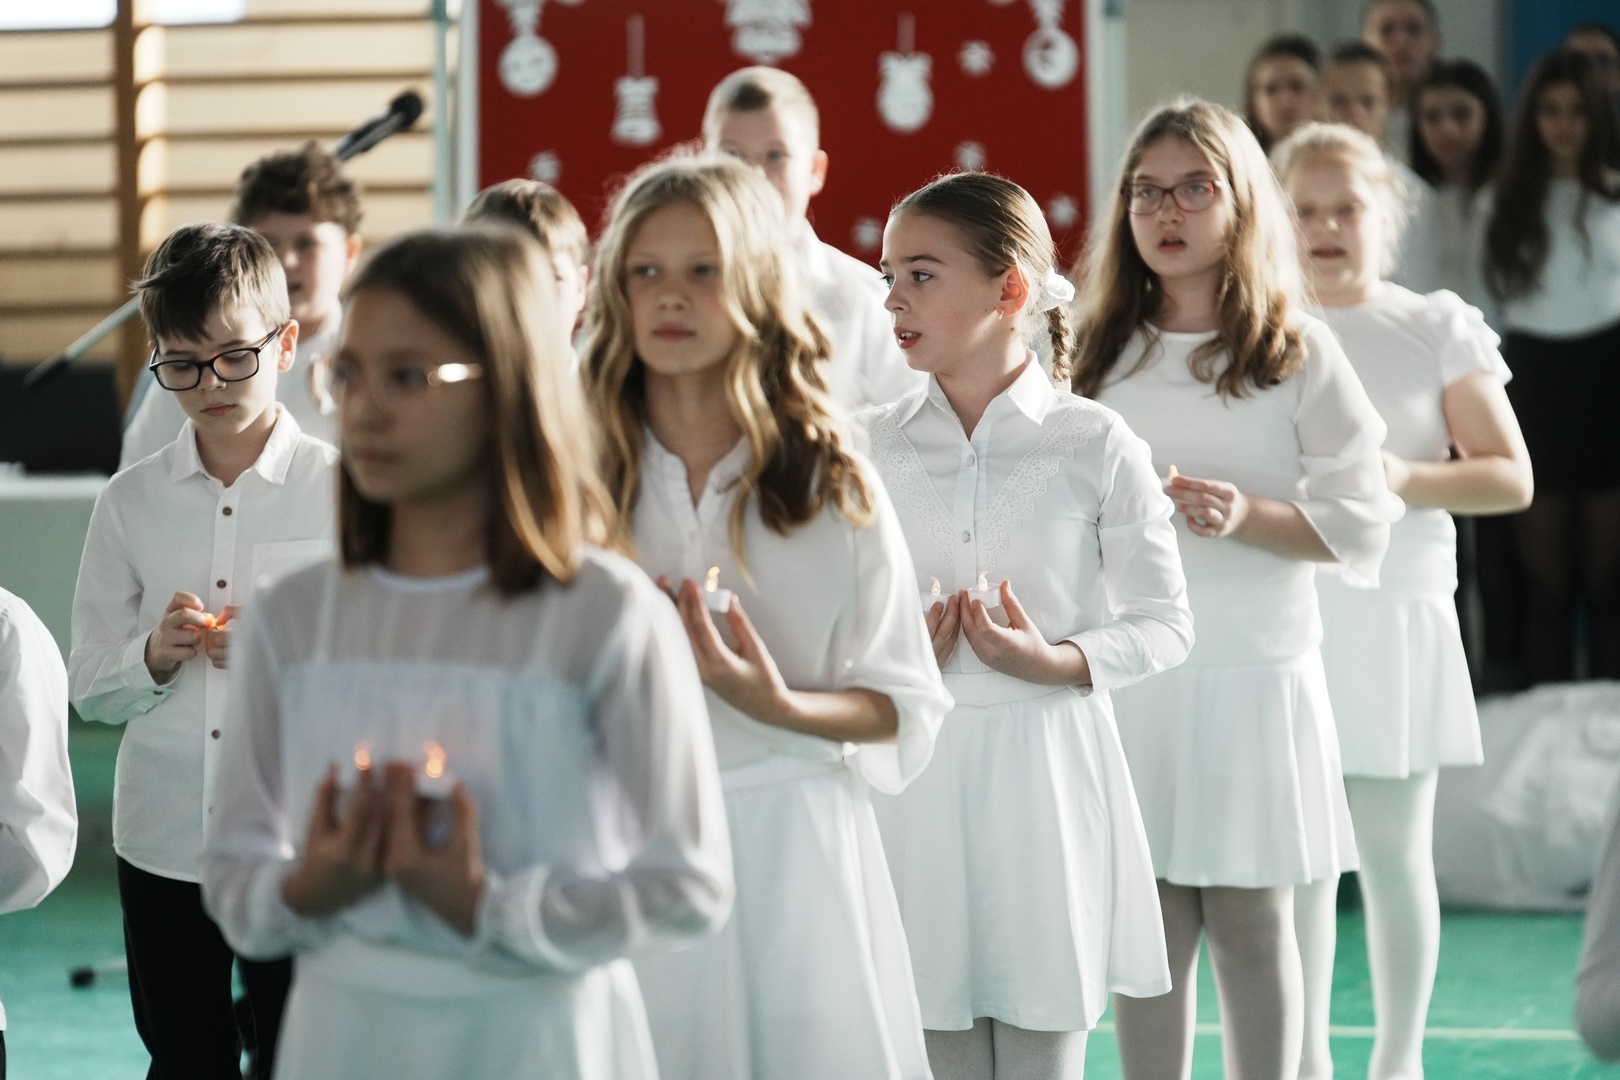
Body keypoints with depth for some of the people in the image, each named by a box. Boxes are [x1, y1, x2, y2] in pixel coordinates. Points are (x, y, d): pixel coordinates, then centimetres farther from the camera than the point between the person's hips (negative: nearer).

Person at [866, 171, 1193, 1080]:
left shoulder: (1095, 445, -3)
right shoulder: (874, 446, 4)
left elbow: (1164, 622, 0)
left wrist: (1057, 663, -16)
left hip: (1049, 769, -2)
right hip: (919, 774, 2)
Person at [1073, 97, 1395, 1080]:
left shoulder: (1300, 354, 1)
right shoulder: (1096, 356, 11)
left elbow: (1361, 521, -3)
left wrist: (1248, 516, -18)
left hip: (1256, 674, -2)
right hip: (1125, 676, 3)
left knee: (1251, 923, 2)